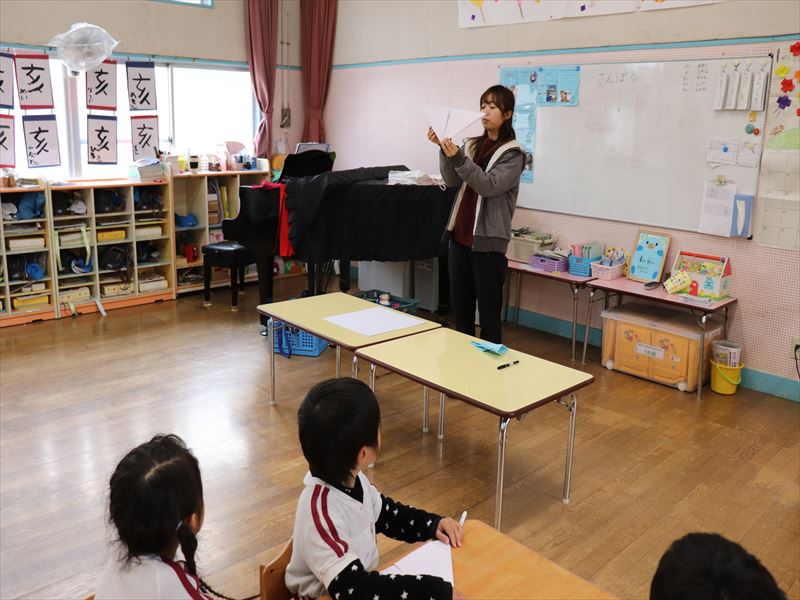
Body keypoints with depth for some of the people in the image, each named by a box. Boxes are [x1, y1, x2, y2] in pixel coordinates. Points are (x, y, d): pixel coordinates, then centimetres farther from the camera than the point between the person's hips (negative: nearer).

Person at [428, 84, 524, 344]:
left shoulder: (512, 153, -5)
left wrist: (457, 157, -27)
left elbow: (488, 186, -18)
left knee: (488, 314, -1)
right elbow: (452, 181, 2)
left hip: (488, 243, -6)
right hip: (460, 238, 6)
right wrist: (444, 151, -13)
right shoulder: (472, 145, 12)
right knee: (461, 309, 13)